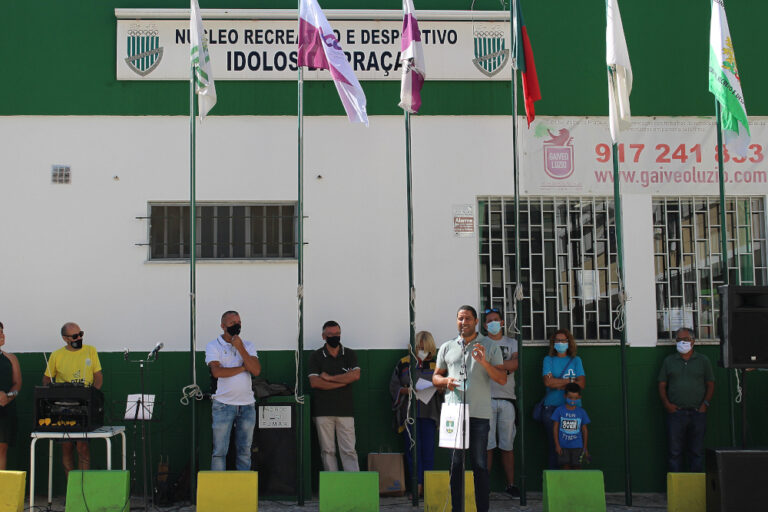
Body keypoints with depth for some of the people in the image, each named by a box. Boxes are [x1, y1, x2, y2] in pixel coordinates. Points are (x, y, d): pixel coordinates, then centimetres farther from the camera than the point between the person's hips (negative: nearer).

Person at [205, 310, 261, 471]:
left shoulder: (248, 345, 12)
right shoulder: (213, 346, 2)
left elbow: (256, 370, -3)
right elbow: (217, 372, -14)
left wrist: (240, 348, -9)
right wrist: (243, 368, -5)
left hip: (247, 404, 3)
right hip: (223, 404, -3)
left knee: (244, 451, 7)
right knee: (220, 451, -2)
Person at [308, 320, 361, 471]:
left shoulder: (350, 354, 10)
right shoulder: (316, 356, 6)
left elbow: (355, 375, -7)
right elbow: (314, 382, -6)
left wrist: (329, 377, -6)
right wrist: (343, 381, -5)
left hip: (345, 409, 0)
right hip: (323, 410, 0)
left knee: (349, 450, -3)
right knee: (327, 451, 1)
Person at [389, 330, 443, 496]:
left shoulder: (436, 364, 11)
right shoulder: (403, 364, 8)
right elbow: (393, 386, 6)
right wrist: (406, 390, -13)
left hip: (429, 413, 1)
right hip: (409, 412, -1)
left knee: (428, 449, -3)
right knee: (413, 448, -5)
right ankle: (417, 485, -3)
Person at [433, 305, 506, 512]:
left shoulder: (490, 347, 8)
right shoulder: (447, 347, 15)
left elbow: (502, 379, 2)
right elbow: (435, 377, 20)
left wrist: (484, 363, -14)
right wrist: (445, 380, -3)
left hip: (479, 413, -2)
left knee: (480, 464, 0)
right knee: (455, 462, 2)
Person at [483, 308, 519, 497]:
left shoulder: (512, 343, 15)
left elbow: (516, 363, -5)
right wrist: (505, 366, -7)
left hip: (507, 399, 1)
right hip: (486, 399, -1)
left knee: (507, 445, 4)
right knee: (487, 445, -4)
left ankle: (511, 484, 8)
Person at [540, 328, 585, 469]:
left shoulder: (576, 360, 15)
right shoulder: (548, 360, 12)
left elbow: (582, 384, 2)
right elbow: (548, 382, -4)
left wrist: (559, 383, -4)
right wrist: (570, 380, -2)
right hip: (552, 408, -1)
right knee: (553, 443, -4)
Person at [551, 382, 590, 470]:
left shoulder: (582, 412, 3)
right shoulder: (559, 410, -1)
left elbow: (584, 430, 8)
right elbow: (555, 428, 1)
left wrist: (585, 447, 8)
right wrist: (557, 445, -4)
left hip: (577, 446, 1)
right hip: (563, 446, -1)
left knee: (577, 468, 0)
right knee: (565, 468, -1)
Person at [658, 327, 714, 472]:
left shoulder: (703, 360, 11)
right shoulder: (669, 361, 12)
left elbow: (710, 384, 11)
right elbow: (662, 385, 10)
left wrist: (705, 404, -2)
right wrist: (667, 404, -4)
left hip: (697, 413, 0)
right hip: (675, 412, 0)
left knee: (697, 452, 3)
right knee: (675, 452, -2)